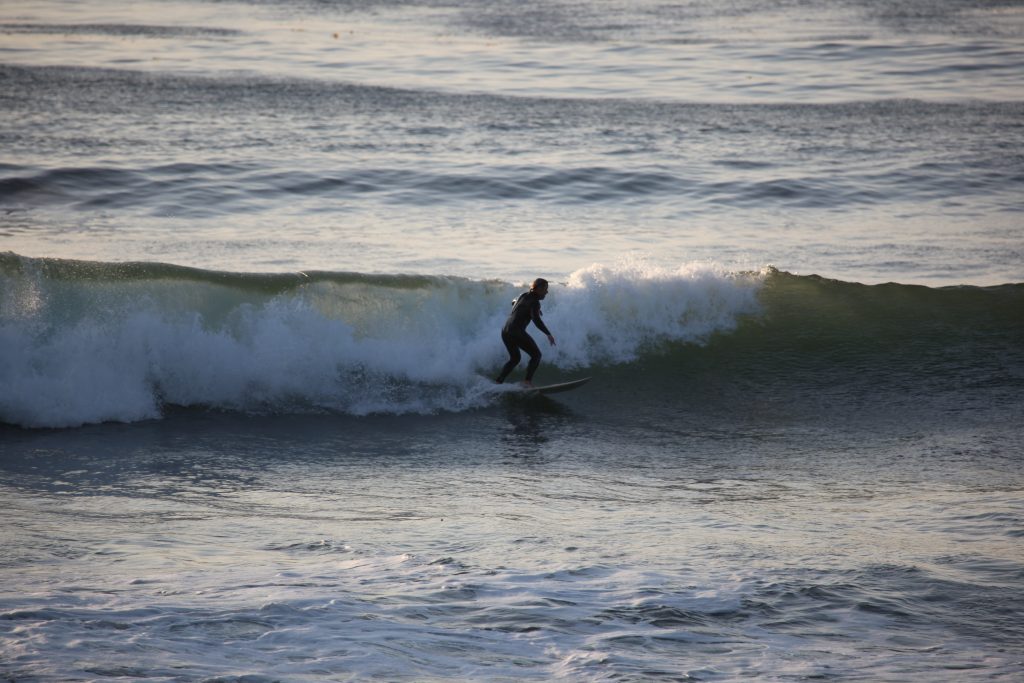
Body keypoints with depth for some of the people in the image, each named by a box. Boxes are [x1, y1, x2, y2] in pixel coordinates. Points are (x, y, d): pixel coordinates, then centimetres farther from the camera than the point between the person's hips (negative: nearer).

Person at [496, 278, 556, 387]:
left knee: (515, 358, 24)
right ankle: (528, 381, -14)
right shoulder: (534, 302, -7)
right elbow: (536, 319, -22)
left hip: (505, 331, 8)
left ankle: (498, 382, 15)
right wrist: (548, 334, -26)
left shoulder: (524, 295, 17)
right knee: (536, 355, 1)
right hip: (517, 332, -8)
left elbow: (514, 303, 38)